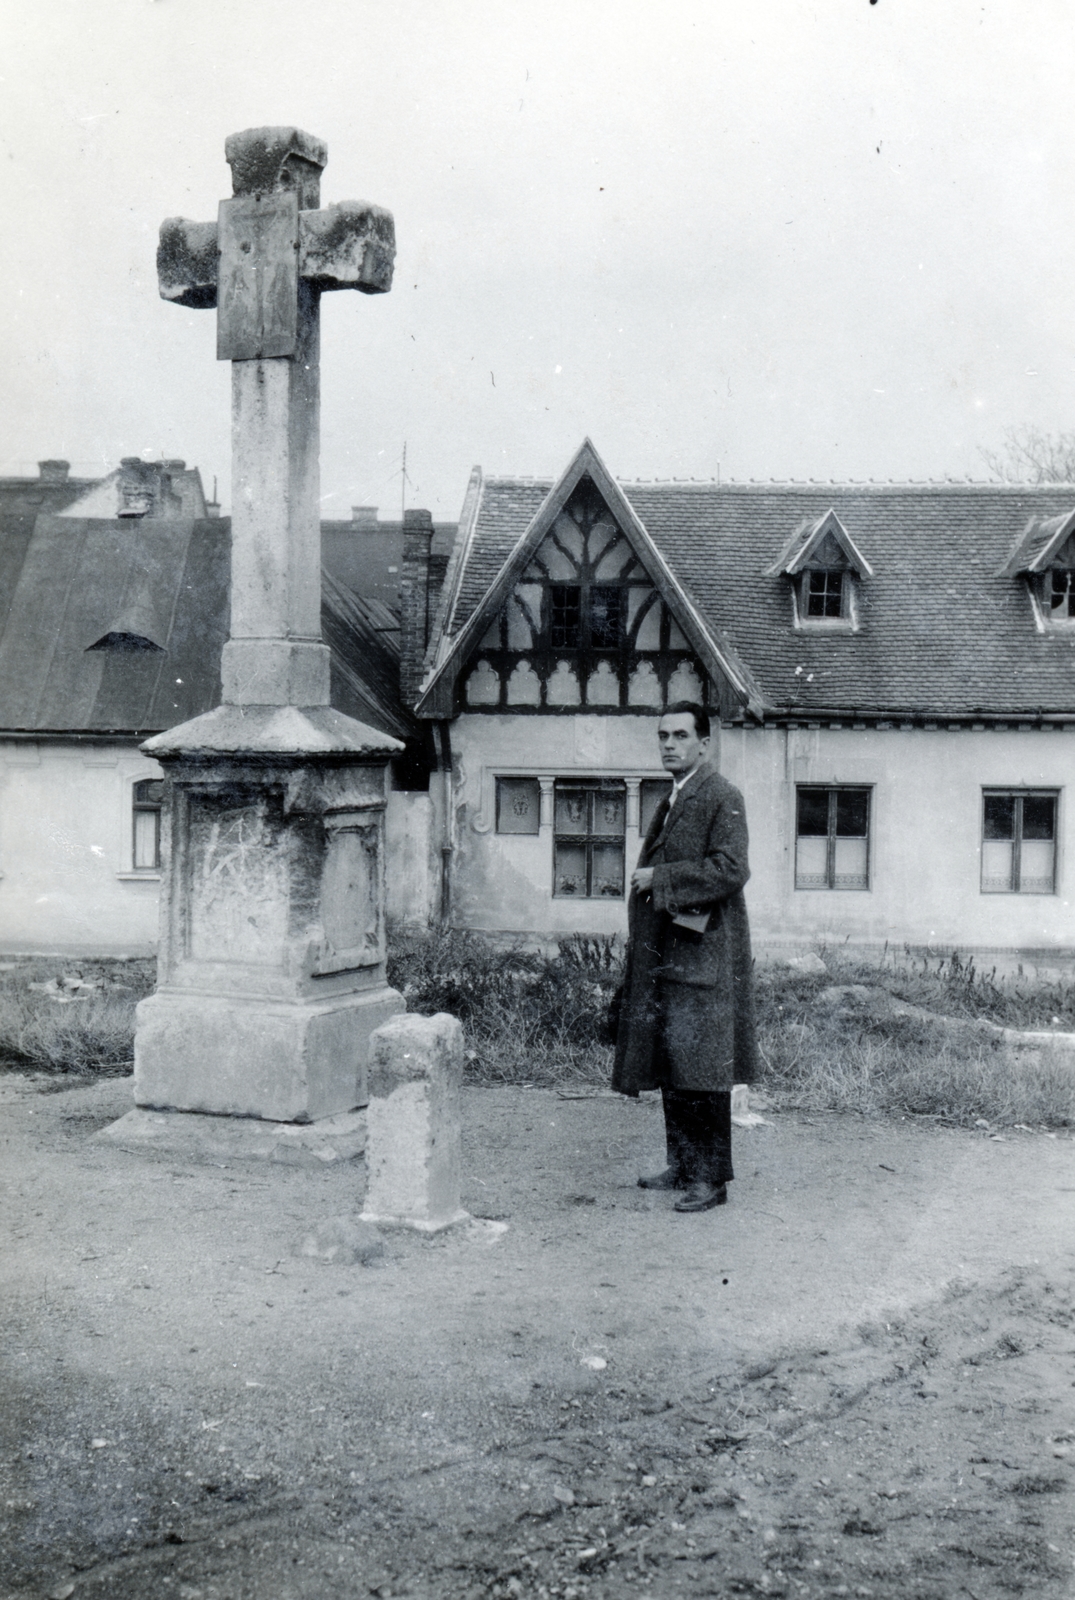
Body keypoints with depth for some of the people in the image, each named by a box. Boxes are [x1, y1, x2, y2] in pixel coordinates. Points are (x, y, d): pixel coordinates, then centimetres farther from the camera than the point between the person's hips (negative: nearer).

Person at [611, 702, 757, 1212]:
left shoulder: (722, 798, -9)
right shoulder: (671, 801, 19)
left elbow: (730, 870, -19)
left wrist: (661, 879, -15)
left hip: (703, 955, -9)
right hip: (663, 955, 9)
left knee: (701, 1069, -7)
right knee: (670, 1067, 12)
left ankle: (711, 1176, -2)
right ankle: (682, 1165, 21)